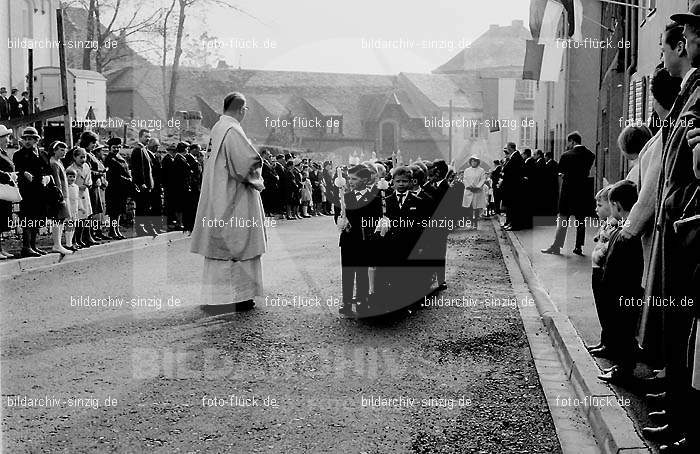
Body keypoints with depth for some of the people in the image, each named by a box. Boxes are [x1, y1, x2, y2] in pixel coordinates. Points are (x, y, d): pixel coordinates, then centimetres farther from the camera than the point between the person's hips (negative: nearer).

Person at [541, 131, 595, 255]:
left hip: (569, 190, -4)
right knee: (581, 220, 9)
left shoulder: (567, 155, -12)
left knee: (562, 219, 2)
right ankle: (579, 247, 11)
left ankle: (557, 246, 4)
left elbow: (560, 170, -2)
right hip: (584, 191, 4)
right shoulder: (590, 155, 2)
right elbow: (587, 172, 9)